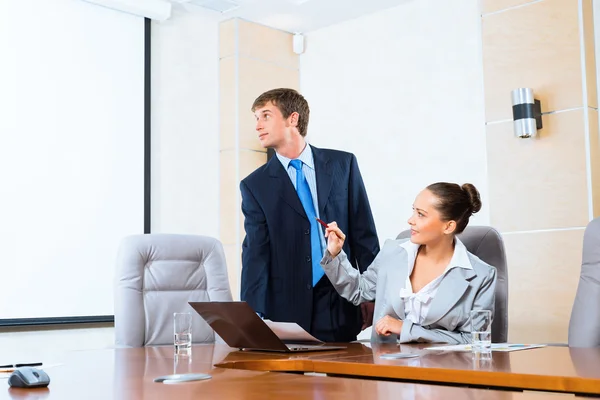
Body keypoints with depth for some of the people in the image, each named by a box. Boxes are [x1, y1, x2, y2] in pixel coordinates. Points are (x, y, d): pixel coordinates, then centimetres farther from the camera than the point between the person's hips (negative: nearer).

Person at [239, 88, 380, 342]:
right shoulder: (255, 185, 2)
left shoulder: (343, 164, 4)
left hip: (340, 305, 1)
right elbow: (255, 255, -4)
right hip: (286, 309, 0)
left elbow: (364, 234, 5)